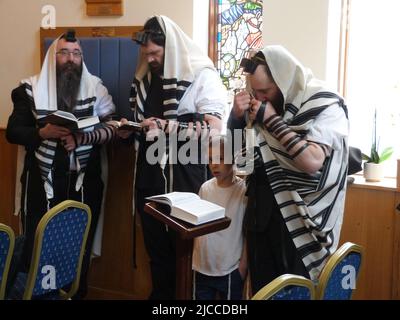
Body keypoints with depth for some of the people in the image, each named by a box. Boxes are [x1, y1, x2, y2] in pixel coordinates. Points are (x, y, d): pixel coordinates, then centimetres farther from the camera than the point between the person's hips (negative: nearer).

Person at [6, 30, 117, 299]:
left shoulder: (95, 87, 3)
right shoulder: (31, 88, 1)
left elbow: (112, 127, -1)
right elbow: (13, 132, 0)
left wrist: (81, 138, -17)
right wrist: (42, 133, -18)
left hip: (84, 181, 1)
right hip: (42, 180, -1)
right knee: (36, 245, 3)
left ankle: (77, 293, 27)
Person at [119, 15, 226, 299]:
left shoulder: (201, 76, -9)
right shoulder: (145, 79, 11)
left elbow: (214, 127, -17)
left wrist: (166, 126, -22)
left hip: (185, 179, -6)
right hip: (149, 178, 6)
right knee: (156, 246, 15)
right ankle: (161, 295, 32)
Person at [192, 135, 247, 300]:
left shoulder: (244, 190, -13)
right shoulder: (205, 187, 1)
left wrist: (243, 266, -8)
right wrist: (194, 257, 8)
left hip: (230, 270, -4)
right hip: (202, 267, 5)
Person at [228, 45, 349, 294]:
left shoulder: (325, 105, -12)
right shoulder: (265, 101, 2)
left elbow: (312, 161, -26)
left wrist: (273, 121, -22)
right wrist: (237, 115, -6)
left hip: (299, 220, -5)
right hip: (261, 213, 5)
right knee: (261, 288, 15)